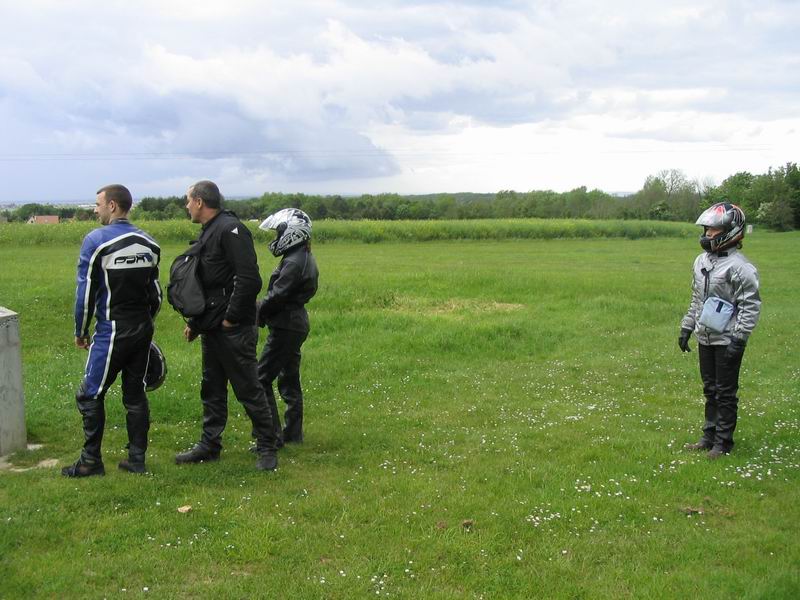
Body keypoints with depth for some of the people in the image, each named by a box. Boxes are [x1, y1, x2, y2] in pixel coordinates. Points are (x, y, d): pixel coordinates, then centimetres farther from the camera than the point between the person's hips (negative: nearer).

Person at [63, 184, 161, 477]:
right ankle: (136, 459, 16)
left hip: (112, 332, -6)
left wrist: (80, 332, 3)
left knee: (90, 395, 5)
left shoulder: (96, 241, -10)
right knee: (135, 394, 12)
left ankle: (91, 461, 10)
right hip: (143, 330, 6)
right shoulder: (149, 243, 7)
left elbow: (86, 292, -8)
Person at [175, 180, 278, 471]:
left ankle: (267, 448, 9)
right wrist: (194, 322, 16)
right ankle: (209, 444, 25)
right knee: (212, 389, 15)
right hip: (212, 327, 10)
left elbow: (249, 280, -23)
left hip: (234, 329, -10)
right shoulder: (207, 233, 16)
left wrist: (231, 318, -18)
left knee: (248, 389, -1)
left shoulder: (230, 229, -15)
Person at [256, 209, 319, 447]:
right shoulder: (304, 258, 13)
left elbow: (277, 296, -20)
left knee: (262, 379, -5)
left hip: (286, 327, -10)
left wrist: (255, 312, -5)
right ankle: (293, 433, 25)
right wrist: (261, 310, 6)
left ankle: (272, 436, -3)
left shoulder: (293, 263, -19)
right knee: (289, 380, 17)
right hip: (297, 324, 10)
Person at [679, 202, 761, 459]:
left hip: (727, 341, -7)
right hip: (705, 339, 8)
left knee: (726, 393, 3)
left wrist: (739, 339, -20)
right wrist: (686, 328, 16)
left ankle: (723, 441, 13)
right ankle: (709, 435, 27)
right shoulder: (701, 261, 9)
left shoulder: (740, 267, -16)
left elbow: (751, 306, -17)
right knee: (710, 390, 16)